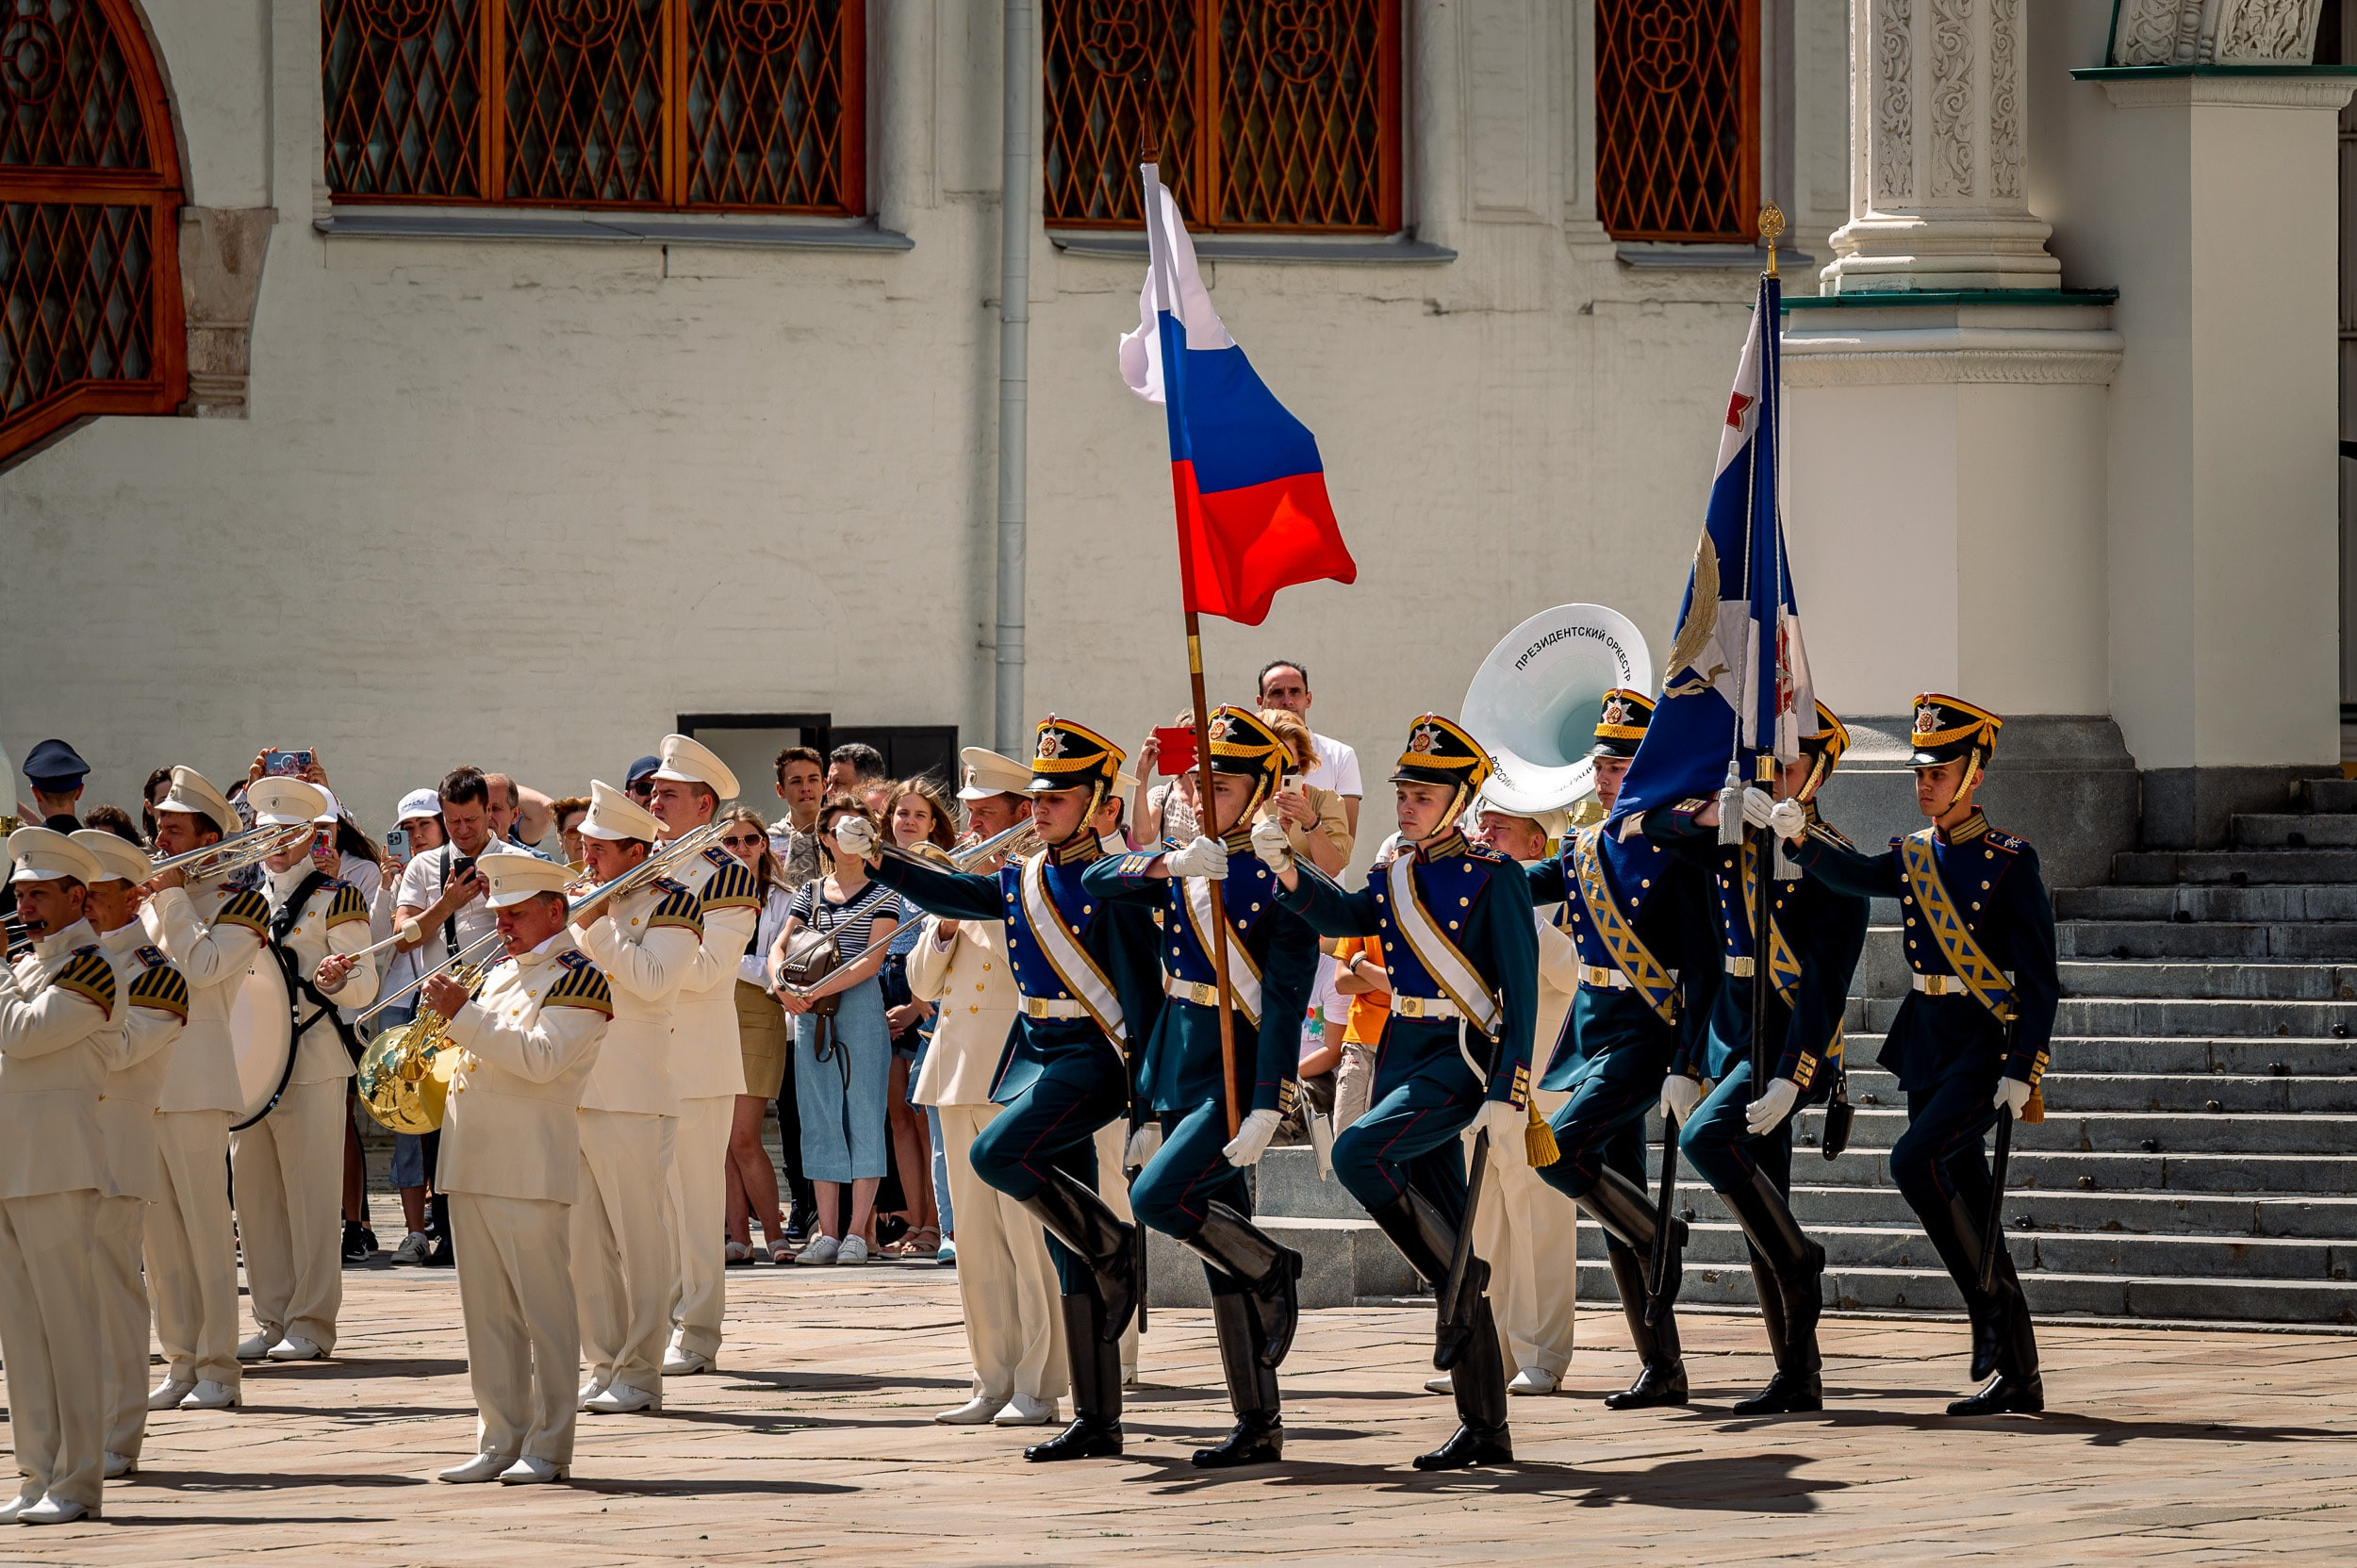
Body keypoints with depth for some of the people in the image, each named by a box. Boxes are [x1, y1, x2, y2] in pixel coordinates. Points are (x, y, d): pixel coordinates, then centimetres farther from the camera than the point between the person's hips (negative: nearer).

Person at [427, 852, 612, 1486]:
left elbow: (541, 1058, -20)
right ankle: (499, 1442, 13)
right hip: (472, 1165, 9)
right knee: (487, 1313, 9)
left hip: (530, 1169, -9)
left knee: (543, 1310, -5)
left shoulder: (577, 979, -6)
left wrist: (463, 1014, -20)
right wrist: (451, 1034, 10)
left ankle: (547, 1448, -2)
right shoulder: (502, 974, 21)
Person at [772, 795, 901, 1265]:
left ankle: (859, 1231, -4)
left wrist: (818, 990, -19)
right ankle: (827, 1231, 3)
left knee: (863, 1112, -5)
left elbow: (872, 960, -10)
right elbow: (779, 948, 7)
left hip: (860, 1006, -4)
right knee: (821, 1116, 2)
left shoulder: (882, 894, 2)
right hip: (810, 1014, 4)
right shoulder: (809, 893, 14)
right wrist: (782, 985, -15)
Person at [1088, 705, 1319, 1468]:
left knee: (1157, 1199, -23)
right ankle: (1258, 1427, 11)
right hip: (1178, 1074, 7)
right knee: (1219, 1253, 6)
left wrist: (1266, 1111, -23)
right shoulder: (1183, 869, 12)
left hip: (1237, 1075, -7)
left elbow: (1285, 1002, -16)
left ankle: (1273, 1270, 3)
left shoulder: (1281, 876, -9)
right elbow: (1096, 879, -3)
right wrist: (1170, 863, -20)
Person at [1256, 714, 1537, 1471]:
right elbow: (1338, 916, -4)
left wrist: (1507, 1098, -18)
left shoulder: (1493, 877, -8)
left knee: (1359, 1152, -29)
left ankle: (1457, 1278, -12)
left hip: (1460, 1060, -7)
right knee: (1444, 1243, 6)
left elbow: (1521, 995, -12)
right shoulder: (1395, 876, 13)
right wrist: (1280, 863, -21)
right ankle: (1484, 1426, 10)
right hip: (1402, 1059, 7)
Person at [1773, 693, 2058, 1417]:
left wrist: (2022, 1070, -17)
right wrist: (1799, 834, -27)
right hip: (1926, 1047, 7)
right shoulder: (1912, 856, 10)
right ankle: (2017, 1377, 12)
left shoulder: (2010, 861, -8)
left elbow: (2039, 977, -11)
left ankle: (1991, 1302, -12)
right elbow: (1854, 875, -9)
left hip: (1986, 1045, -7)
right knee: (1964, 1201, 7)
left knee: (1914, 1160, -24)